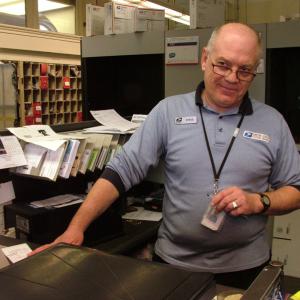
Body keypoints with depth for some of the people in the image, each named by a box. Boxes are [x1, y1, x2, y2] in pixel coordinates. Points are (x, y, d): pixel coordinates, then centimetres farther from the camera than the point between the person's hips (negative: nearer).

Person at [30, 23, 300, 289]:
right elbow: (122, 169, -10)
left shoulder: (272, 122, -2)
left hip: (244, 269, 1)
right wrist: (76, 227, -17)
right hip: (173, 263, 0)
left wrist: (258, 202, -16)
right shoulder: (168, 111, -5)